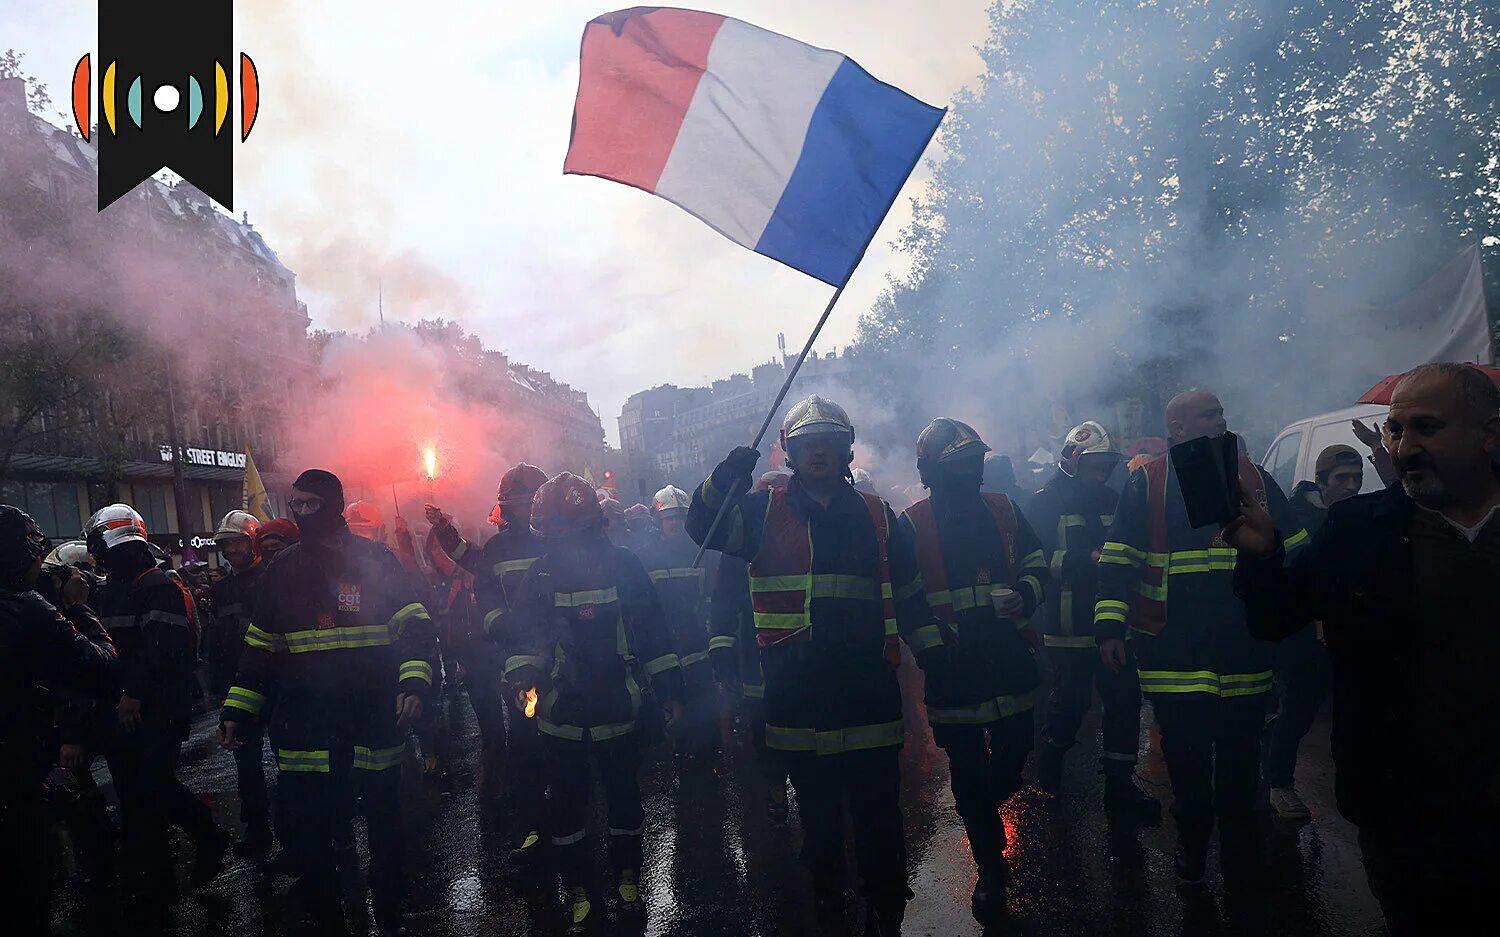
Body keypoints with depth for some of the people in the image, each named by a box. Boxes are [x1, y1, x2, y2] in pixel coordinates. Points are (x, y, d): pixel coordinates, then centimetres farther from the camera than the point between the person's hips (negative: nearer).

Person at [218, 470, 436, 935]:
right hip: (304, 720, 3)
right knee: (304, 830, 3)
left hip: (373, 718, -2)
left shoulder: (375, 560, -5)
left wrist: (414, 685, -23)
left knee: (384, 821, 12)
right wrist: (235, 711, 8)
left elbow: (415, 627, -9)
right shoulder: (283, 569, 7)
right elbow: (260, 649, 13)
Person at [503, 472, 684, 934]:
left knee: (624, 793, 11)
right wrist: (522, 675, -24)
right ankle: (577, 891, 26)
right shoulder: (541, 574, -2)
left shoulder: (623, 564, -5)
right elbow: (523, 632, -3)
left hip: (618, 706, -1)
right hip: (561, 710, 1)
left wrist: (669, 690, 0)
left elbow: (653, 629, 0)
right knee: (567, 802, 9)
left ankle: (627, 876, 32)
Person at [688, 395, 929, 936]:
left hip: (867, 691, 0)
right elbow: (704, 527, -10)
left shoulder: (876, 516, 9)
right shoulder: (766, 511, 5)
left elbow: (908, 593, 14)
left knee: (878, 820, 3)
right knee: (818, 821, 15)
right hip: (797, 697, 0)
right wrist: (725, 479, -26)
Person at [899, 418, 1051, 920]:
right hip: (953, 668, -3)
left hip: (1010, 658, 3)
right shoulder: (913, 523, -4)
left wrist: (1026, 594, -7)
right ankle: (989, 864, 22)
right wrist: (931, 646, -15)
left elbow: (1036, 567, 15)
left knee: (1012, 756, 8)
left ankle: (982, 807, 41)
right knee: (967, 770, 5)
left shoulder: (1004, 510, 9)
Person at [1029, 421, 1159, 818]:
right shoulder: (1047, 501, -6)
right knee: (1071, 700, 4)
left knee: (1124, 696, 2)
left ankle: (1119, 782, 13)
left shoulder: (1110, 499, 13)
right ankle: (1051, 758, 31)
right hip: (1069, 622, -5)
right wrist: (1090, 558, -25)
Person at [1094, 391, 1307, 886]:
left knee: (1240, 753, 12)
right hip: (1173, 653, -2)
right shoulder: (1147, 483, -1)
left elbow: (1294, 553, 15)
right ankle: (1191, 841, 28)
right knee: (1185, 754, 8)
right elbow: (1118, 561, -4)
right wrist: (1110, 626, -10)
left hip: (1244, 648, 3)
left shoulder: (1254, 480, 9)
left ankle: (1239, 846, 30)